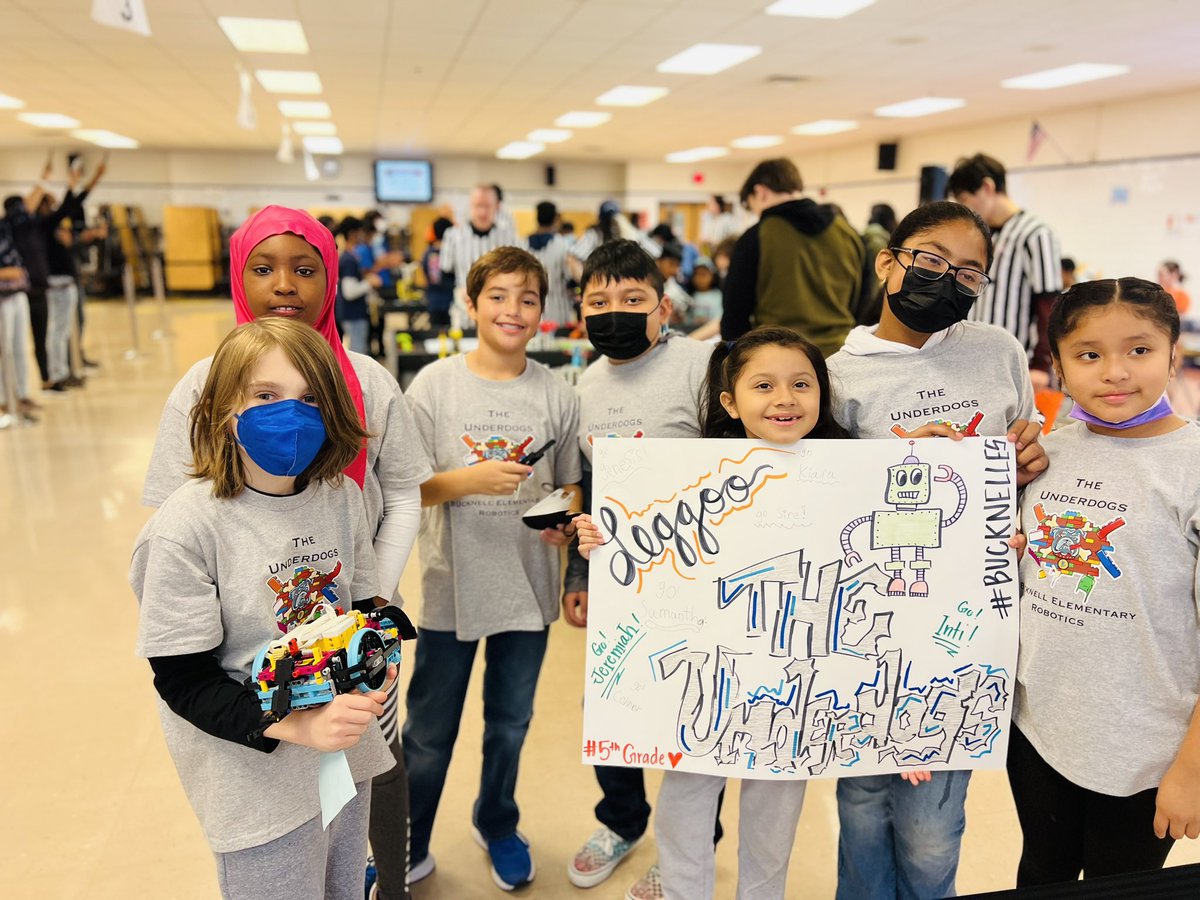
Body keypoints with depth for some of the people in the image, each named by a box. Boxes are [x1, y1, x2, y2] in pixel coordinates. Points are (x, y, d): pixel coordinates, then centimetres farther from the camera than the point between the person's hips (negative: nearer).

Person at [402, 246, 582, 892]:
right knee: (429, 733, 14)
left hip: (528, 587, 2)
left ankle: (497, 825, 49)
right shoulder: (434, 384, -8)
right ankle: (407, 849, 39)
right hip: (451, 588, -2)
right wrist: (470, 480, -23)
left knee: (510, 723, 21)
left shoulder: (557, 393, -3)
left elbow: (570, 486, 5)